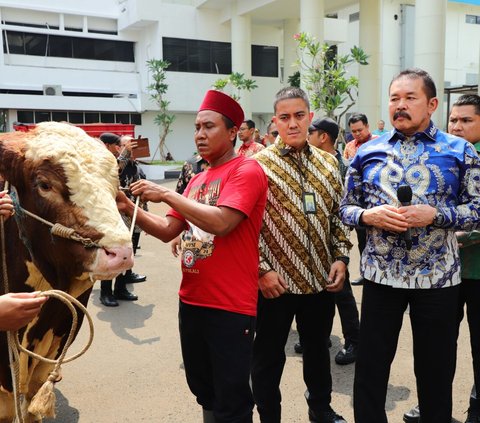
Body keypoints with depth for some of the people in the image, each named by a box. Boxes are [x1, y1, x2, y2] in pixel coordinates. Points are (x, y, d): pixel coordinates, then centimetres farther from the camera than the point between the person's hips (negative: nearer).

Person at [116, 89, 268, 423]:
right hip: (191, 301, 8)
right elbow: (168, 231, 13)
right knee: (203, 390, 21)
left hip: (231, 306, -8)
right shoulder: (197, 179, 13)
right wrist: (130, 208, -2)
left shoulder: (247, 170, -11)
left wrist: (166, 193, -19)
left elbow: (221, 223, -25)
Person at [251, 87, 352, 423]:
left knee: (319, 348, 22)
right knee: (269, 356, 11)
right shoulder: (258, 164, -7)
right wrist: (261, 269, -14)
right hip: (275, 281, -4)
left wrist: (341, 257, 2)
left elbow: (338, 214, 12)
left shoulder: (328, 163, 7)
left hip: (322, 279, 5)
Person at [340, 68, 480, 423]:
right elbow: (346, 208, 8)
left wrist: (434, 214, -18)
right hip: (381, 273, 1)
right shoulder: (367, 152, 4)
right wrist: (370, 215, -14)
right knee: (370, 368, 10)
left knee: (436, 370, 14)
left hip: (437, 276, -1)